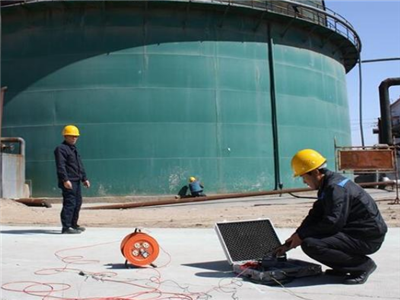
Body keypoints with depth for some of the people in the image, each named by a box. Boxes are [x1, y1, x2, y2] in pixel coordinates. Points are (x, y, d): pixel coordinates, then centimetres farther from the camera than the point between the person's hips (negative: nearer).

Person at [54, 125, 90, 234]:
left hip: (76, 181, 10)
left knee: (78, 202, 15)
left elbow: (80, 166, 26)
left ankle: (73, 224, 27)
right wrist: (65, 180, -26)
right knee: (70, 203, -12)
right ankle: (66, 227, -8)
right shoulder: (61, 149, -8)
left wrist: (84, 178, 21)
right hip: (68, 182, -10)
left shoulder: (74, 149, 22)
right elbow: (60, 166, -18)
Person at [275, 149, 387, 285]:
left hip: (367, 238, -10)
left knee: (310, 244, -25)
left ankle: (363, 265, -11)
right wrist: (290, 243, 8)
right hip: (354, 231, 10)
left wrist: (301, 235, -17)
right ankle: (343, 268, 12)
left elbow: (333, 222, -28)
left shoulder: (336, 187, -20)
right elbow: (314, 216, 12)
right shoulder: (328, 185, 12)